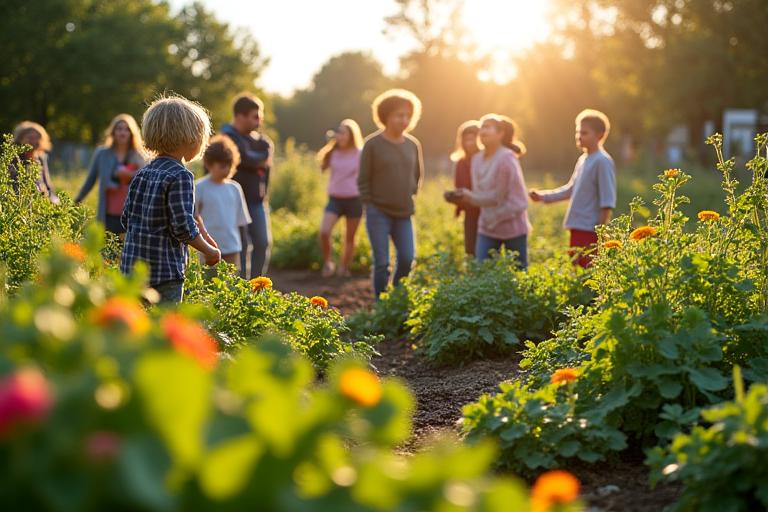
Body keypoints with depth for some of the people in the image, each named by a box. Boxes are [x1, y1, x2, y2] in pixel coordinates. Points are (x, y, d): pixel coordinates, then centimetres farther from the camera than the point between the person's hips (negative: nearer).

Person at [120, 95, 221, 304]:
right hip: (164, 272, -8)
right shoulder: (180, 176, -13)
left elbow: (127, 219, 12)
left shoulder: (142, 174, 9)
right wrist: (210, 251, -2)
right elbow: (183, 226, -16)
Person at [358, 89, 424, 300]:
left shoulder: (413, 144, 6)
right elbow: (363, 180, -2)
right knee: (382, 263, -4)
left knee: (407, 259, -2)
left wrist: (410, 197, 10)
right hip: (378, 213, -4)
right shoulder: (372, 144, -6)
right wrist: (370, 206, -6)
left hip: (404, 214, 4)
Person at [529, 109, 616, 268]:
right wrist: (544, 196, 19)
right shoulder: (583, 159, 15)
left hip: (590, 230, -10)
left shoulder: (602, 161, -12)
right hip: (577, 228, 10)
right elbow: (571, 189, 25)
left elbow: (607, 201, -15)